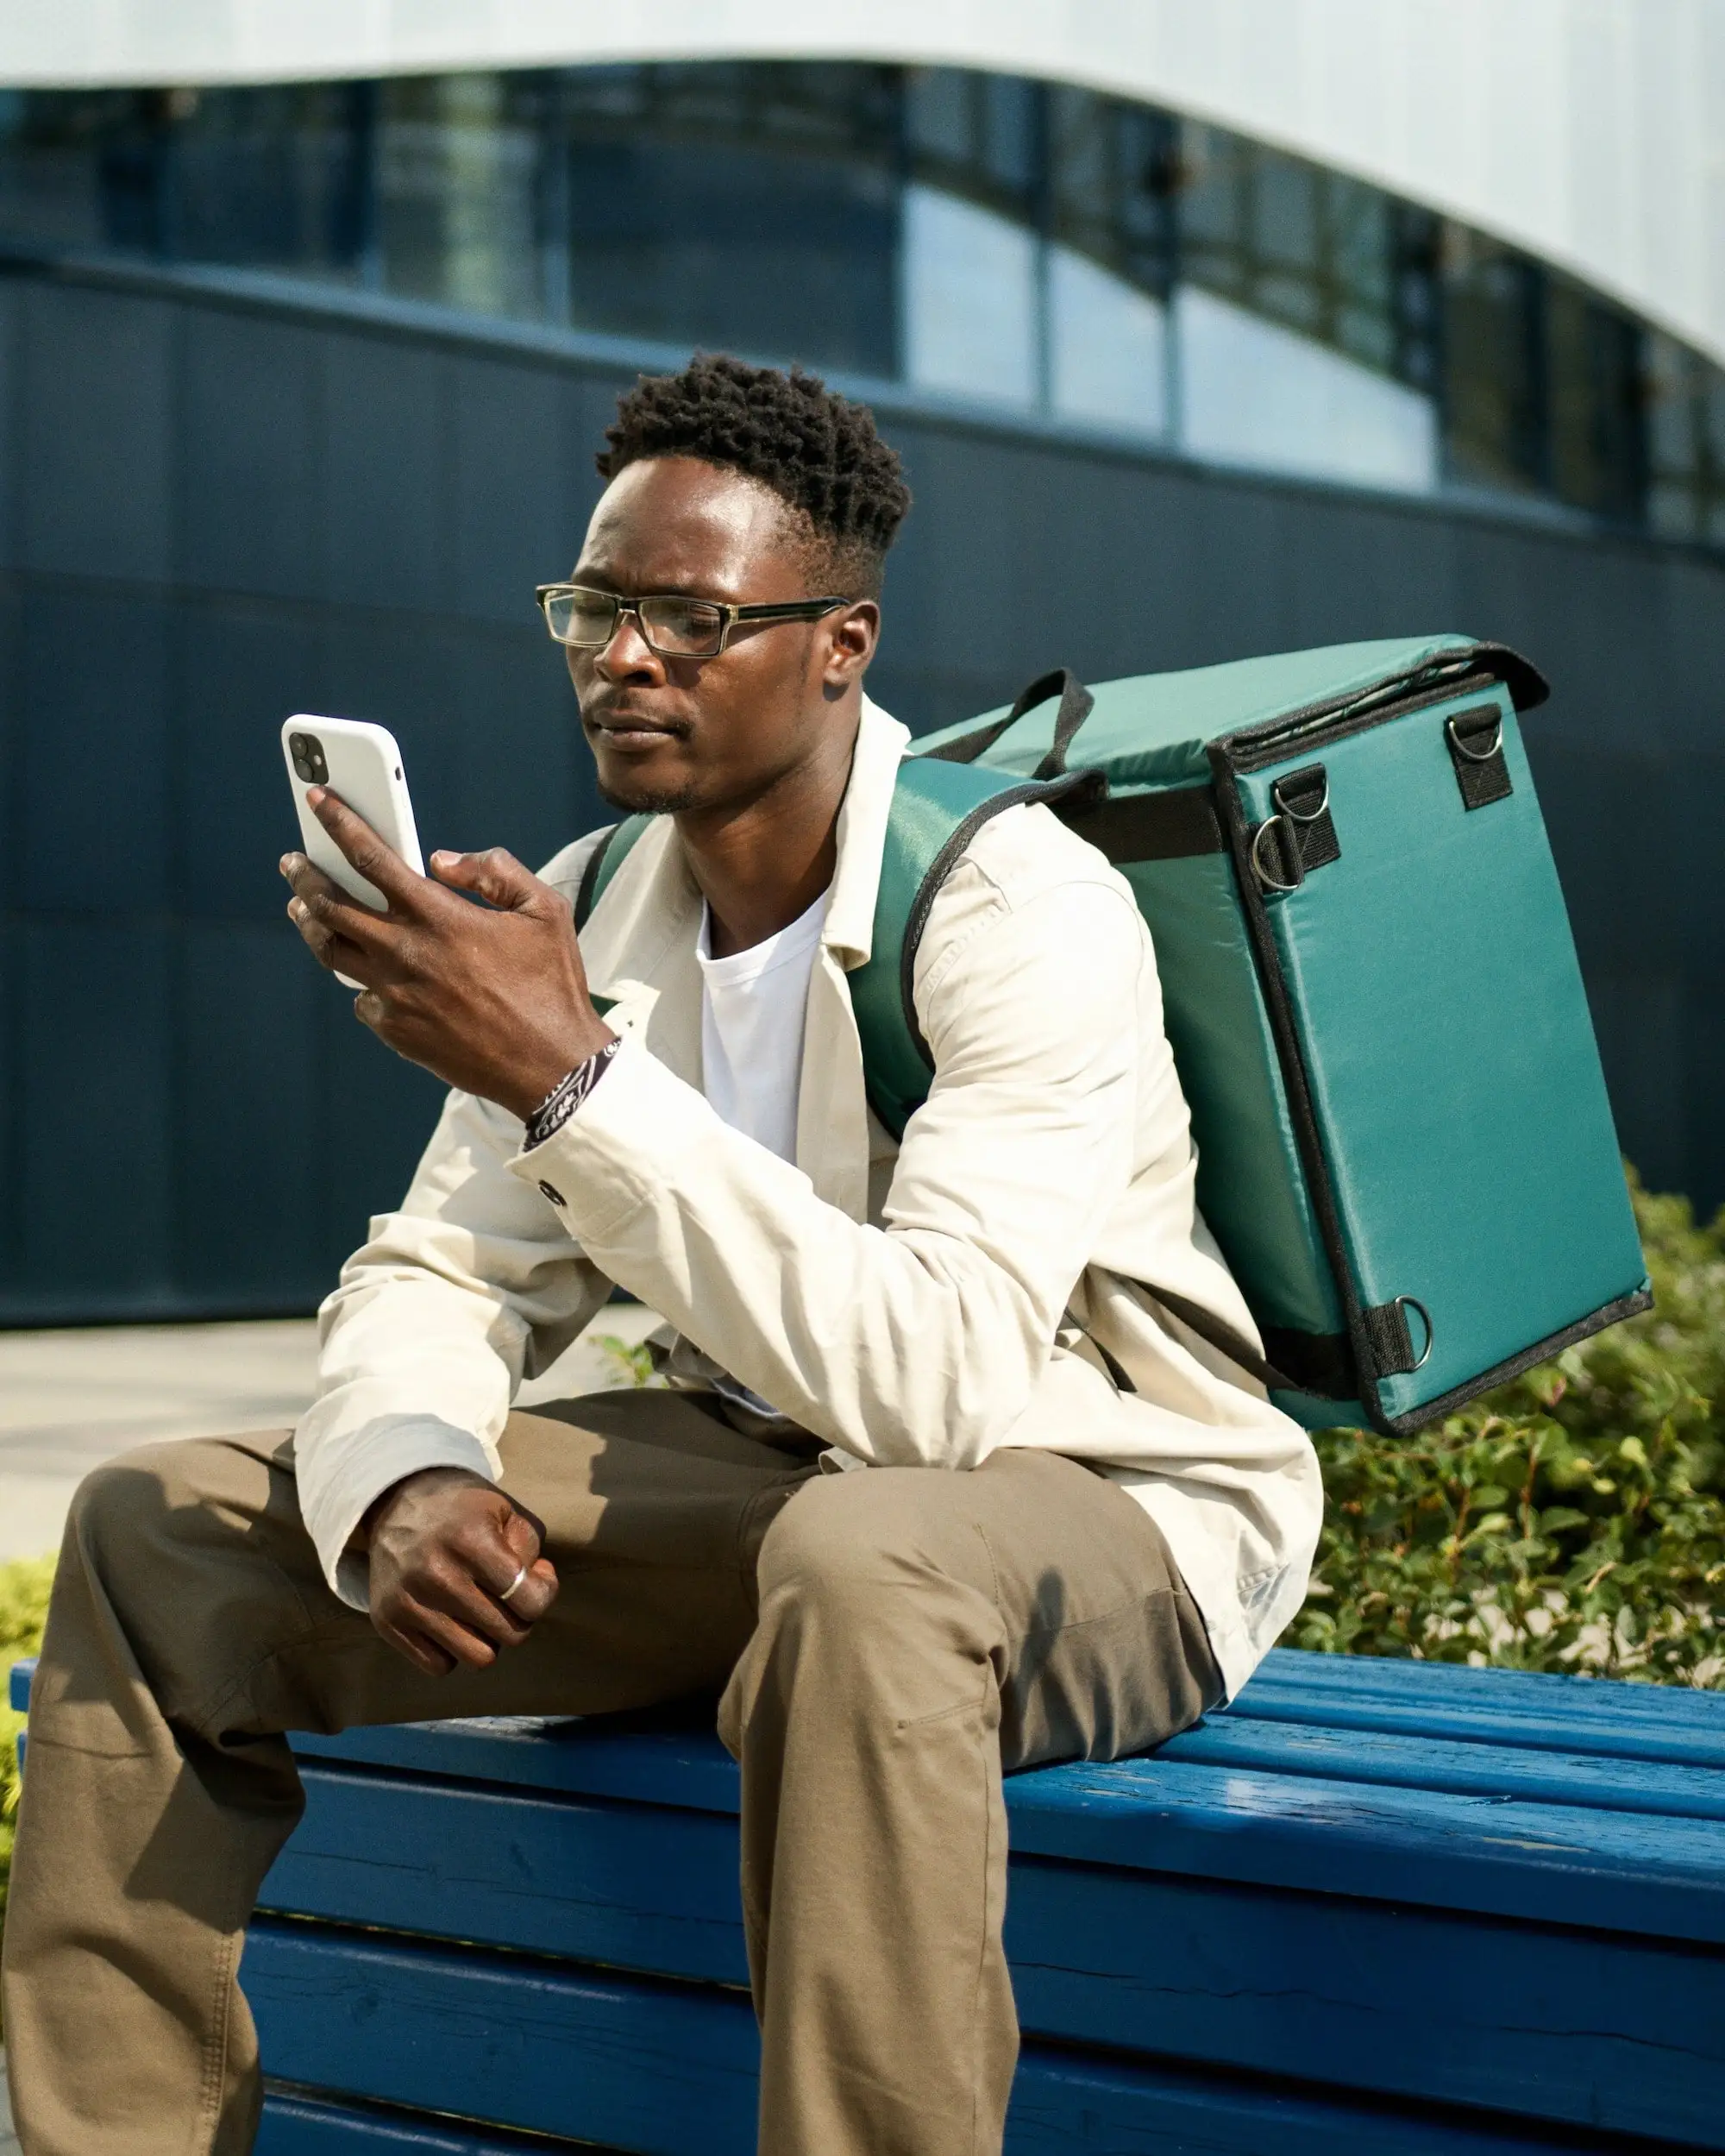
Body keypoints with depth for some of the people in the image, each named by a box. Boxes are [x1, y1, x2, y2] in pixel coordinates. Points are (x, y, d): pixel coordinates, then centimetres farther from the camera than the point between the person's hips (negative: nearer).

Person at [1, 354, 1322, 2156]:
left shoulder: (1024, 914, -22)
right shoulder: (585, 917, 0)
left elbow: (940, 1383, -34)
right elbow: (434, 1278, 2)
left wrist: (571, 1077, -37)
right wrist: (404, 1483, -22)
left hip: (1108, 1507, -6)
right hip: (759, 1479, 7)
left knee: (864, 1559, -43)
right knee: (164, 1530, -3)